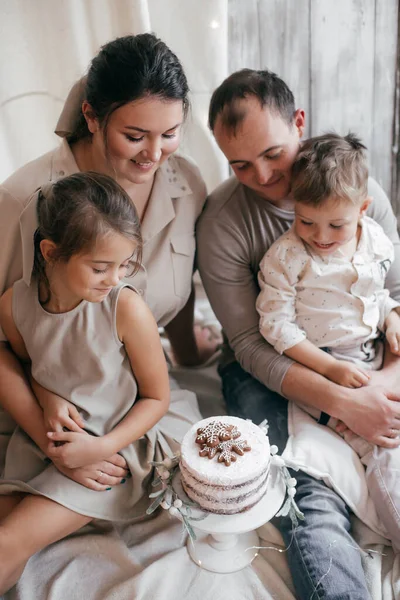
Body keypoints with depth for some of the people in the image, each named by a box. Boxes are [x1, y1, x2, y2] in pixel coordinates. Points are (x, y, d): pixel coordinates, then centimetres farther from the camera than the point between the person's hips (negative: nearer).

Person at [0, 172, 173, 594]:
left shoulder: (127, 309, -23)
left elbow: (157, 397, -11)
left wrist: (102, 448, -21)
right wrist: (46, 397, -12)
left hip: (111, 445, -4)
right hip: (41, 441, 4)